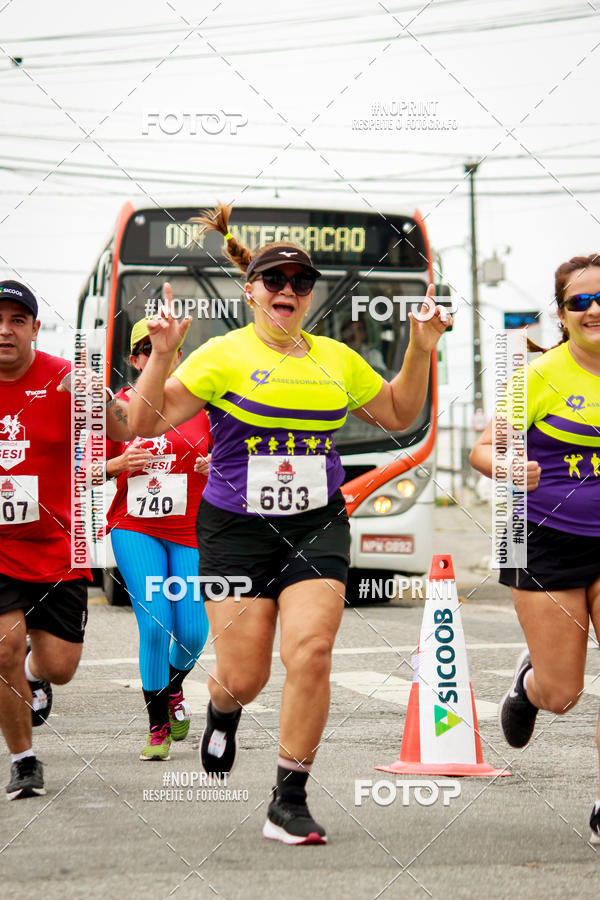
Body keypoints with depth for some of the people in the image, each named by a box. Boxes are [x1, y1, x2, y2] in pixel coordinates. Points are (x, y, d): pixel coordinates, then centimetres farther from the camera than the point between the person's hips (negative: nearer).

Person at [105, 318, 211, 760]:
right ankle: (158, 726, 3)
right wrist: (120, 463, -12)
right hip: (135, 529, -1)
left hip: (192, 532, 1)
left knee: (192, 632, -2)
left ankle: (173, 688, 34)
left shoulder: (203, 405, 3)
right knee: (155, 624, -14)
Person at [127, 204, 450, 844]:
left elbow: (398, 415, 25)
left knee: (310, 652, -16)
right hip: (236, 528, -2)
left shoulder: (338, 359, 10)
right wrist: (162, 354, -21)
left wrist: (420, 352, 12)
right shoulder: (224, 356, -3)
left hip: (316, 527, 2)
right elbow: (146, 422, -8)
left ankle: (289, 802, -4)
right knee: (245, 677, -1)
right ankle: (222, 709, 40)